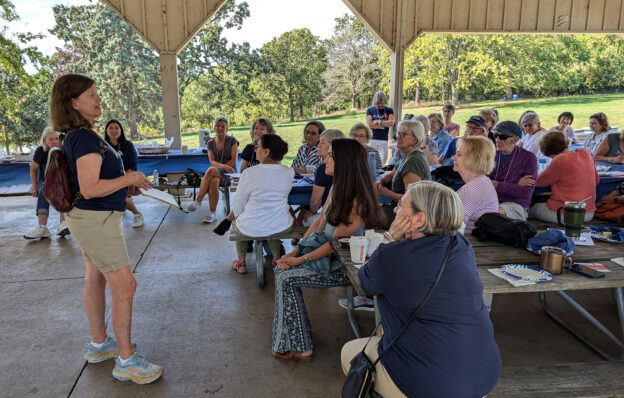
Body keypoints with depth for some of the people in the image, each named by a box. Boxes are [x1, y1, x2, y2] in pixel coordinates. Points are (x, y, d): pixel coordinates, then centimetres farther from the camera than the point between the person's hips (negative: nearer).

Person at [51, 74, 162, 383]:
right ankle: (126, 360, 7)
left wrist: (125, 181, 9)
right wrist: (128, 179, -17)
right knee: (124, 287, -4)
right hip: (97, 220, -10)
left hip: (91, 218, 10)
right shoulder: (85, 139, -22)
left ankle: (99, 344, 35)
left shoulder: (77, 136, 10)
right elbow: (90, 189, -27)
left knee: (95, 281, 19)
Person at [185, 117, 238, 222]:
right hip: (215, 171, 3)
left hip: (229, 172, -3)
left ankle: (198, 201, -33)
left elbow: (234, 160, -5)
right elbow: (212, 161, 1)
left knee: (211, 170, -37)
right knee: (214, 181, -37)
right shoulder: (210, 143, 13)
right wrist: (223, 166, -20)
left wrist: (220, 167, -15)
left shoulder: (232, 140, 3)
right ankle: (213, 213, -36)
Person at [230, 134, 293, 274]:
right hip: (282, 228, 3)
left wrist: (235, 214, 14)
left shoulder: (249, 174, -19)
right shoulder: (289, 172, -8)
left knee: (236, 221, 32)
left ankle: (241, 262, 41)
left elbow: (237, 208, -9)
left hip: (251, 229, -3)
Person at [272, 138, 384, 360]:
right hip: (328, 254, 9)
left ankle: (299, 347, 1)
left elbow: (335, 242, -23)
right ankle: (289, 336, 11)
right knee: (281, 270, -1)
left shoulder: (357, 203, -26)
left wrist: (300, 260, -18)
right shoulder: (337, 188, 3)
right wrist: (295, 252, -1)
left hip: (344, 266, -9)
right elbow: (320, 222, 6)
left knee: (287, 278, -14)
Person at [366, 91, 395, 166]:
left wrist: (378, 122, -5)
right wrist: (385, 124, -4)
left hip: (384, 140, 1)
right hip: (372, 139, -1)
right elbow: (369, 124, -6)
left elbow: (391, 123, -5)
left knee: (383, 162, -3)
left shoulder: (389, 110, 10)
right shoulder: (370, 110, 8)